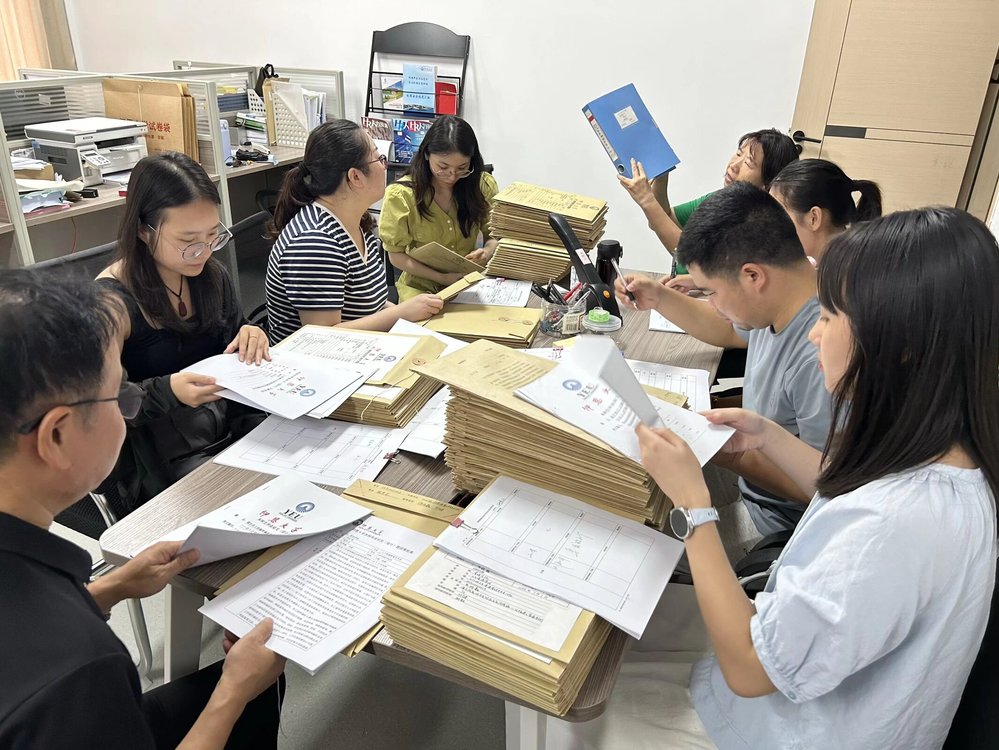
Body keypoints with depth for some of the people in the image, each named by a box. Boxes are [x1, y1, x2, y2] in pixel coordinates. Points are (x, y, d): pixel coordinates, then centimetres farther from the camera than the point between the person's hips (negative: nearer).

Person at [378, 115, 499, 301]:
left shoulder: (483, 185, -4)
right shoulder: (401, 195, -12)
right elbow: (397, 255, -7)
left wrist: (489, 250, -18)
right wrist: (441, 277, -19)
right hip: (420, 286, -2)